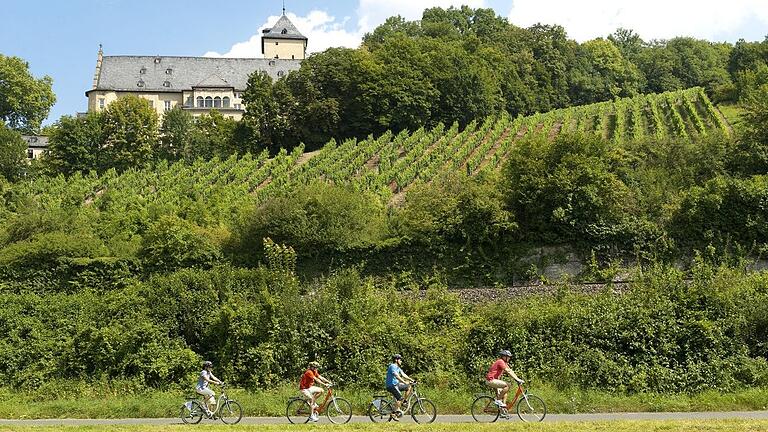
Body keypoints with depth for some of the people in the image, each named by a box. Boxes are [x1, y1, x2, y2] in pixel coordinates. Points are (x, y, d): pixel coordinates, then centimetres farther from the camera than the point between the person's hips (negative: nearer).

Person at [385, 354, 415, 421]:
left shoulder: (398, 367, 15)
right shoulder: (392, 366, -16)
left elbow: (403, 375, 10)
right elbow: (397, 376, -28)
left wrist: (411, 380, -1)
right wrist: (405, 382, -34)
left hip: (396, 384, 9)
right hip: (391, 385, -9)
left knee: (409, 387, 3)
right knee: (400, 398, -18)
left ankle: (403, 402, 8)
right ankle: (394, 413, -11)